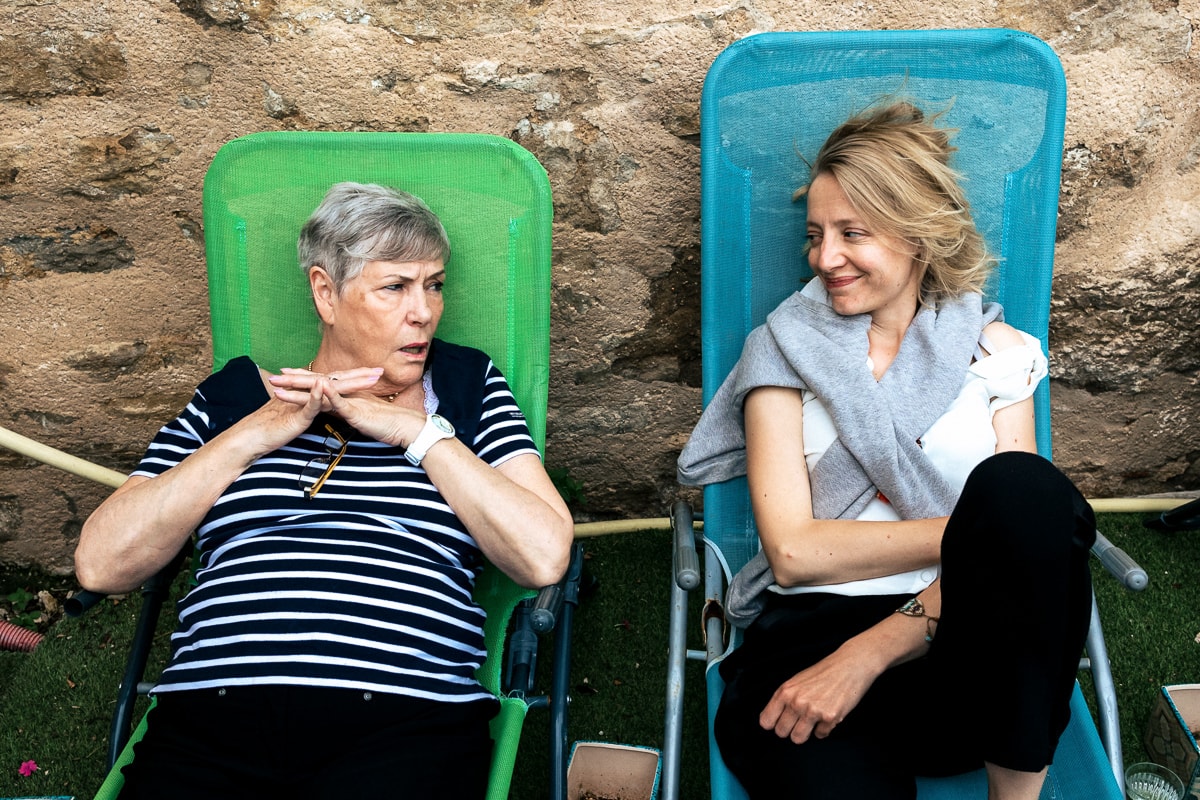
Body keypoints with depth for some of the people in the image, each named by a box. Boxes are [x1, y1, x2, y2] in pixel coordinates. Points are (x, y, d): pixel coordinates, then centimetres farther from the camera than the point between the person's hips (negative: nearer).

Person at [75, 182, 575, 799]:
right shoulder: (238, 391, 16)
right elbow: (101, 565, 6)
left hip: (404, 721, -1)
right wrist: (261, 430, 0)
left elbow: (544, 557, 0)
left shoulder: (467, 385, 14)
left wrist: (416, 430, -2)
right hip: (211, 718, 2)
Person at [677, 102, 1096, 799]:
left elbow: (1017, 542, -1)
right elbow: (791, 551, -2)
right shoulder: (785, 350, 9)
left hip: (968, 640, 4)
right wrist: (966, 530, -8)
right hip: (812, 632, -3)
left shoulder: (996, 350, 11)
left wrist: (868, 653, -14)